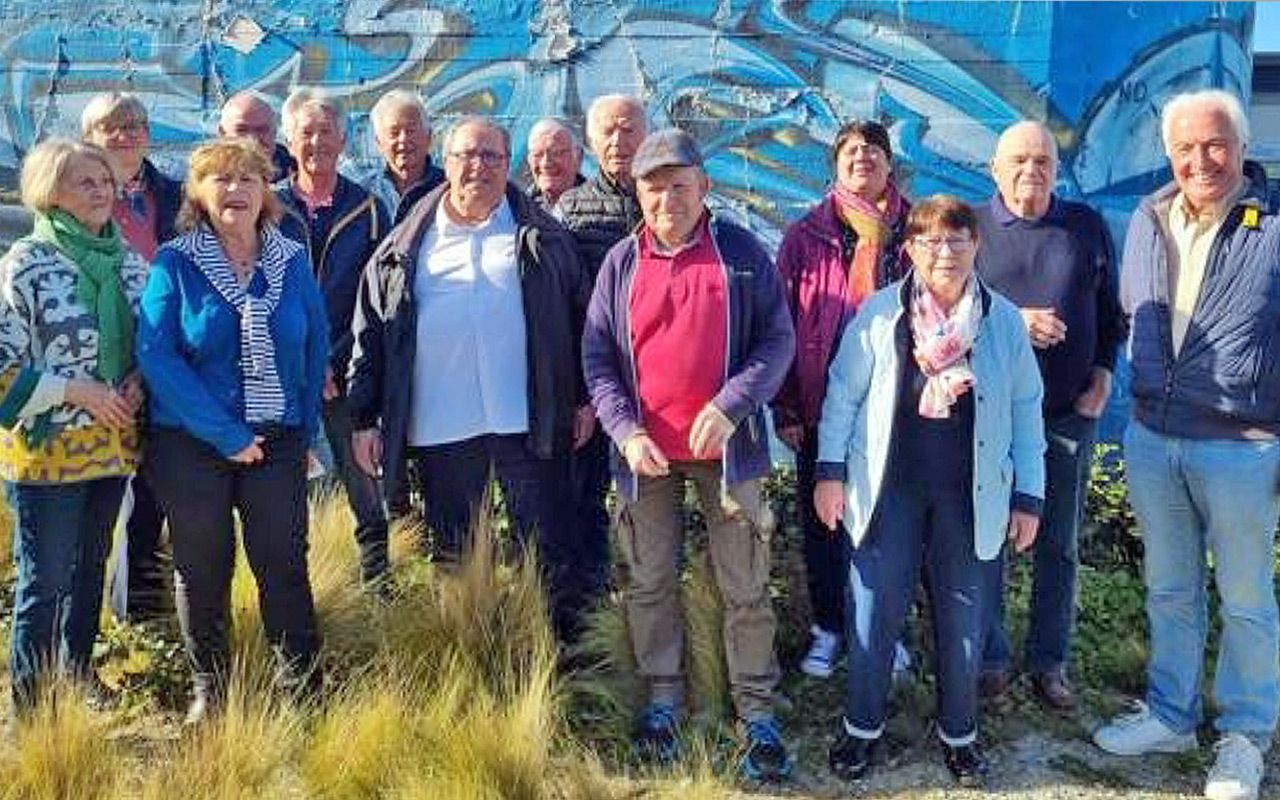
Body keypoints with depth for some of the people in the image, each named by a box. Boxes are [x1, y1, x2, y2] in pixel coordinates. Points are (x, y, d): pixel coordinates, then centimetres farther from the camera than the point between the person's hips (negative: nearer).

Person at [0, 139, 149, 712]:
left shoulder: (127, 260, 7)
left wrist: (138, 381, -3)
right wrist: (79, 391, -18)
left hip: (114, 446, 6)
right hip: (48, 450, -6)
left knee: (90, 572, 19)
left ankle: (79, 681, 36)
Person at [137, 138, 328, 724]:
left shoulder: (293, 261, 5)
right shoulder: (174, 264, -4)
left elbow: (316, 347, 9)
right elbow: (156, 356, -12)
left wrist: (305, 430, 3)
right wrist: (227, 434, -15)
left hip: (277, 442, 2)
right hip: (191, 447, -1)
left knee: (285, 564, 3)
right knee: (202, 571, 9)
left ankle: (304, 687, 17)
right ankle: (208, 688, 26)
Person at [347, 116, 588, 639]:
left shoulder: (542, 238, 8)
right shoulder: (405, 246, 10)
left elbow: (577, 317, 9)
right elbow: (369, 332, 9)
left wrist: (583, 399, 4)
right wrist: (365, 418, 4)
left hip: (527, 420, -1)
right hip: (438, 426, 2)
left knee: (548, 548, 2)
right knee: (450, 553, 12)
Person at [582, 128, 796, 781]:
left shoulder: (742, 252, -2)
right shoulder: (621, 261, 3)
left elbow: (777, 340, -5)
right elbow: (597, 355, 2)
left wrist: (730, 407, -18)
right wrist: (625, 430, -11)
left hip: (723, 445, -2)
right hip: (644, 451, 2)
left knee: (744, 586, 4)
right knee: (650, 582, 12)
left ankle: (757, 713, 16)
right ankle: (662, 699, 27)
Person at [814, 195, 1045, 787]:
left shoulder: (1004, 321, 1)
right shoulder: (879, 312, -3)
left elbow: (1026, 412, 4)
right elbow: (843, 392, 2)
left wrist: (1028, 497, 3)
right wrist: (830, 471, -2)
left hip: (971, 495, 1)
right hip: (887, 488, -1)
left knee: (963, 619, 10)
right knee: (875, 610, 5)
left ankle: (958, 733, 30)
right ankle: (862, 727, 24)